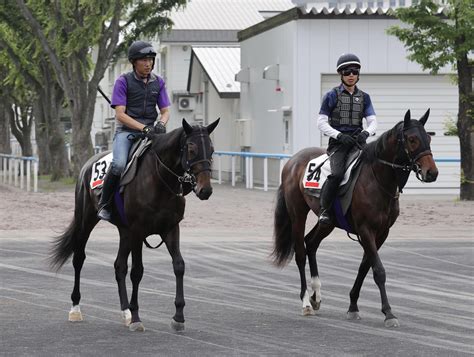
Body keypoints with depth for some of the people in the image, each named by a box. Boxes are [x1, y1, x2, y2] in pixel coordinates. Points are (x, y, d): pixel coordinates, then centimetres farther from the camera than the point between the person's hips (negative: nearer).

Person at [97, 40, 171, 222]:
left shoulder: (158, 82, 11)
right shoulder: (123, 81, -3)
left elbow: (165, 111, 11)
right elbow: (120, 114, -10)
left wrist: (161, 124, -13)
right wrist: (143, 127, -22)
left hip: (150, 131, 5)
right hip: (126, 130, -5)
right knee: (119, 164, -31)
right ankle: (104, 205, -13)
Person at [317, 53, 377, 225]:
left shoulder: (364, 97, 15)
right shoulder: (332, 96, 4)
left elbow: (372, 121, 8)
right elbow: (321, 123, 0)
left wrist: (366, 132, -15)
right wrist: (340, 135, -15)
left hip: (358, 141, 4)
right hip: (338, 142, -4)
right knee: (337, 174, -30)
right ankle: (324, 211, -18)